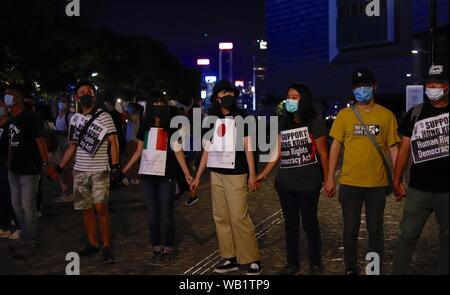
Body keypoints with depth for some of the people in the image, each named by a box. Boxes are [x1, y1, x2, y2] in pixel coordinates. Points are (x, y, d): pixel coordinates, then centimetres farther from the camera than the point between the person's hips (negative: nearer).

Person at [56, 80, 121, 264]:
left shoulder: (104, 117, -2)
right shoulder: (75, 119, 12)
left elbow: (113, 142, -5)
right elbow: (72, 146, 18)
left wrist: (115, 165, -16)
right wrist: (60, 168, 14)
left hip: (99, 171, -5)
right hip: (80, 171, 5)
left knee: (100, 208, -10)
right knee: (87, 209, 8)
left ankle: (107, 247, -1)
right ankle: (92, 244, 19)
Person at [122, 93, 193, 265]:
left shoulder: (171, 128, -1)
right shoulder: (144, 127, 9)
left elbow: (178, 152, -3)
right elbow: (138, 152, 14)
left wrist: (186, 173, -14)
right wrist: (124, 170, 11)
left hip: (166, 176, -4)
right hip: (148, 176, 4)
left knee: (166, 215, 0)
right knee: (152, 215, 8)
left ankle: (167, 251, 11)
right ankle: (157, 250, 17)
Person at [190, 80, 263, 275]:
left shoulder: (241, 117, 1)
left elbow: (247, 146, -2)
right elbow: (207, 149, 14)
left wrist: (252, 174, -10)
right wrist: (197, 177, 12)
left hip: (235, 174, -5)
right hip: (216, 174, 5)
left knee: (239, 217, -9)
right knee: (220, 217, 5)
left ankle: (253, 260, 1)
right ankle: (229, 258, 14)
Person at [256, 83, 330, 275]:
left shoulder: (314, 122, -6)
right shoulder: (283, 124, 9)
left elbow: (323, 154, -5)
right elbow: (278, 153, 10)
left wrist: (328, 180, -5)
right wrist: (264, 174, 5)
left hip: (308, 183, -5)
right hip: (285, 183, 5)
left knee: (309, 223, 6)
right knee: (290, 223, 13)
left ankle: (315, 263, 23)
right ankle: (292, 263, 26)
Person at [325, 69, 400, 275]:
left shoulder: (386, 115, 1)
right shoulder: (344, 115, 1)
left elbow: (393, 148, 3)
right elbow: (335, 146, 3)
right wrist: (330, 178, -1)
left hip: (377, 183, 0)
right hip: (349, 183, 0)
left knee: (375, 229, 11)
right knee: (350, 229, 11)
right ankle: (350, 267, 28)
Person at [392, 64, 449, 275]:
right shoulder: (415, 113, 5)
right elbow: (405, 147, 6)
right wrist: (396, 181, 4)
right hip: (419, 189, 0)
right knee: (407, 235, 2)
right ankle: (398, 272, 14)